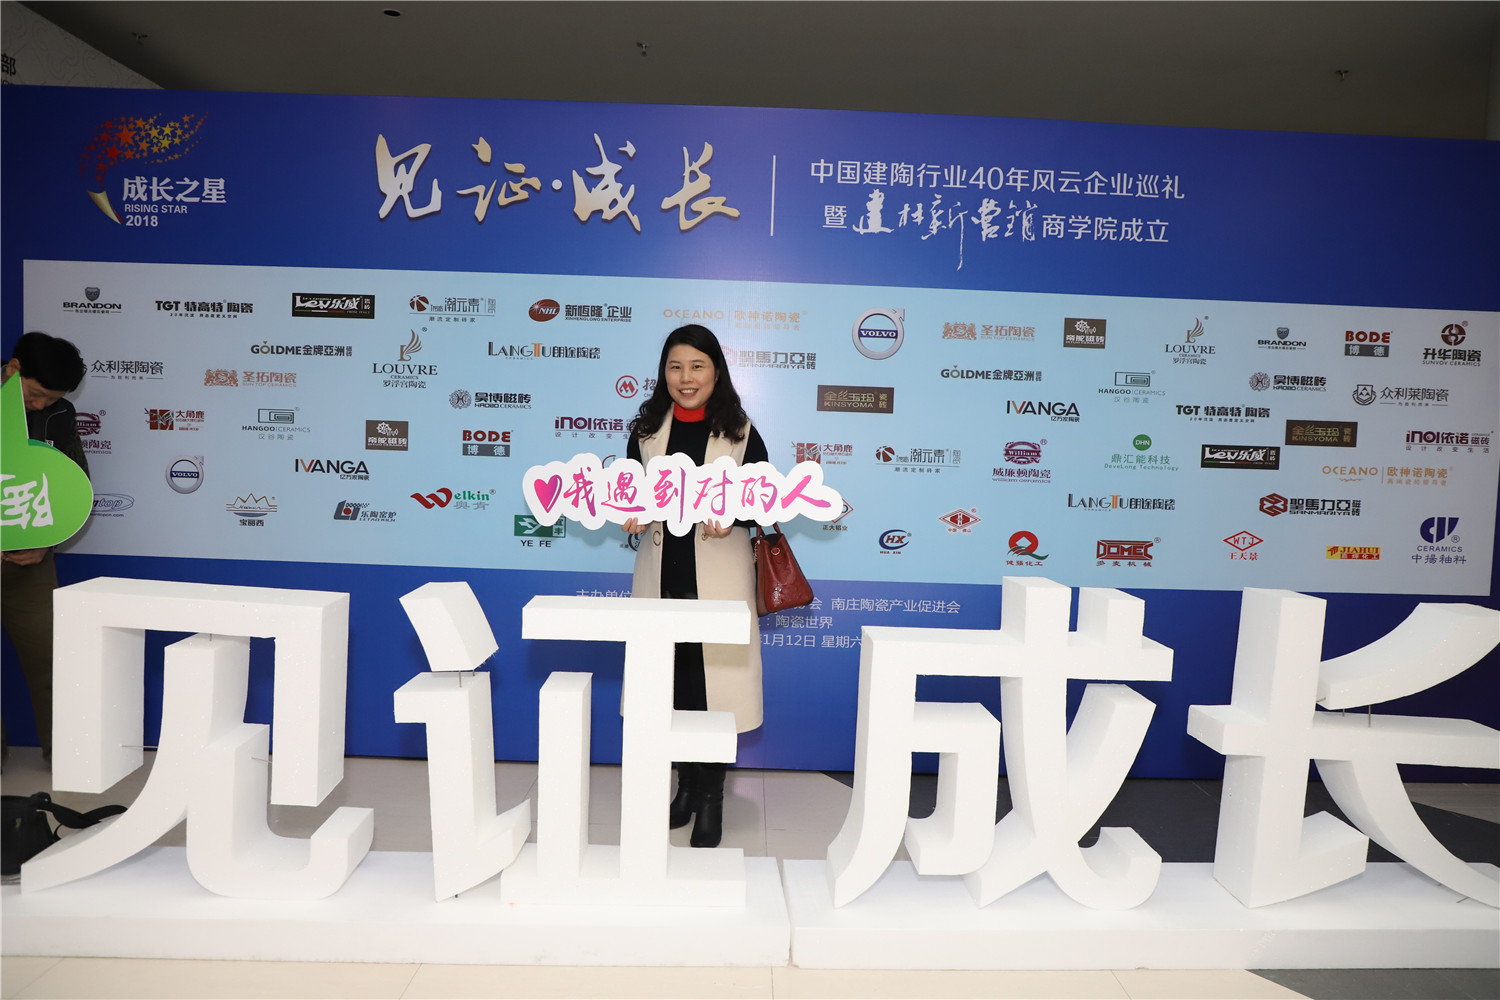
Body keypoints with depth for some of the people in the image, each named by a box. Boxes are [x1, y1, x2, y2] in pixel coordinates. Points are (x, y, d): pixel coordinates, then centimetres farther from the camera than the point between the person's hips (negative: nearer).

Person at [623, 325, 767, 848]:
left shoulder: (739, 432, -1)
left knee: (714, 677, 0)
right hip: (661, 569, 3)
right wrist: (632, 515, -8)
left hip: (718, 573, -3)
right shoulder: (646, 430, 7)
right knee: (670, 675, 10)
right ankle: (686, 785, 29)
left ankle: (711, 799, 17)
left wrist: (733, 518, -18)